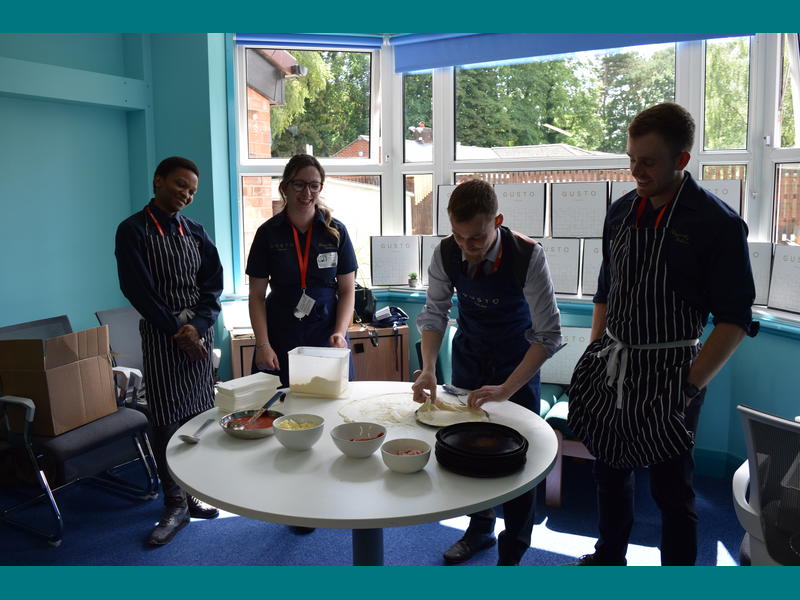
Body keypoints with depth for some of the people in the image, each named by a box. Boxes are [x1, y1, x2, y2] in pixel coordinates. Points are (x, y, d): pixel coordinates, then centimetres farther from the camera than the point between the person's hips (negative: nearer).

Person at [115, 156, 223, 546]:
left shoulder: (195, 232, 11)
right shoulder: (133, 230, -3)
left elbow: (213, 284, 6)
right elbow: (137, 289, -9)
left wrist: (198, 326, -10)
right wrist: (176, 331, -12)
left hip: (199, 334, 4)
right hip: (161, 336, -4)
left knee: (199, 415, 6)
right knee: (166, 420, -2)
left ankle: (195, 493, 20)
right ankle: (175, 504, 10)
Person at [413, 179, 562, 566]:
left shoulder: (527, 256, -29)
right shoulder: (446, 253, -19)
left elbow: (549, 334, -27)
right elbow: (434, 313, -8)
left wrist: (507, 389, -34)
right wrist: (428, 369, -22)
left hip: (518, 360, -3)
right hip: (469, 355, 4)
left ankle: (512, 553, 20)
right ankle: (480, 529, 35)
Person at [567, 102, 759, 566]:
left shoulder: (718, 223, -13)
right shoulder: (622, 211, 5)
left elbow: (735, 319, -13)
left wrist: (691, 385, -18)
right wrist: (594, 355, 9)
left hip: (668, 372, -6)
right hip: (612, 367, 6)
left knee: (671, 486, 7)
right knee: (612, 469, 20)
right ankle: (609, 557, 42)